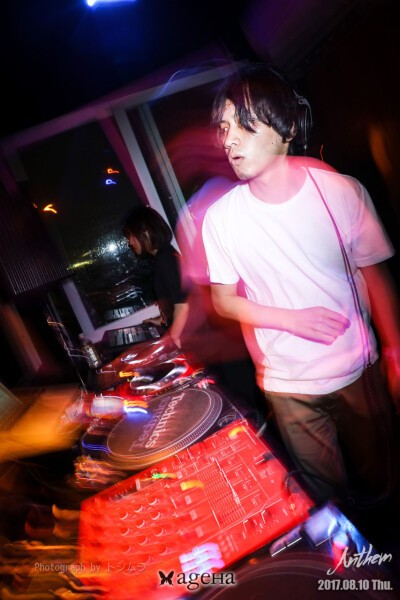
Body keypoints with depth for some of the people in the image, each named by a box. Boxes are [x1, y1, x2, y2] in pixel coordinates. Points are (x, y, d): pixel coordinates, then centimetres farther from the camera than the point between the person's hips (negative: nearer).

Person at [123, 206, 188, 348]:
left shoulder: (165, 260, -21)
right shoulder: (163, 256, 9)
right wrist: (163, 320, 19)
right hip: (184, 330, 9)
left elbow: (182, 306, -24)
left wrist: (172, 340, -16)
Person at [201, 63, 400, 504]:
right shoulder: (220, 217, -15)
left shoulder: (341, 191, -14)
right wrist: (294, 319, -18)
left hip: (357, 369, 1)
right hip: (287, 384, -1)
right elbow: (224, 300, -4)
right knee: (328, 494, 20)